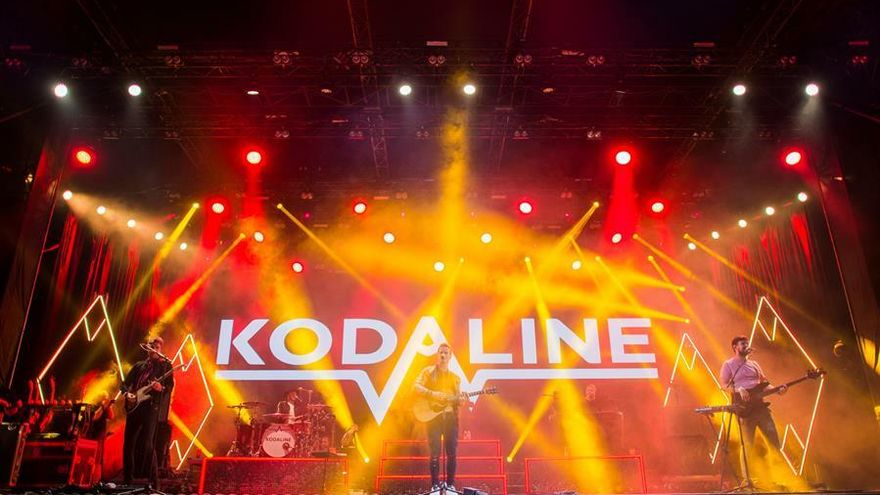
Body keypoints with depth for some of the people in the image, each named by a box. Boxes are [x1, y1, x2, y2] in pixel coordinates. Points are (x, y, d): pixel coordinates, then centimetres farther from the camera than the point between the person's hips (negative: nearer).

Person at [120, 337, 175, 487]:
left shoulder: (165, 365, 6)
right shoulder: (139, 366, 19)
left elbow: (170, 385, -3)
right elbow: (125, 383, 19)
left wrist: (161, 388, -24)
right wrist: (127, 393, -2)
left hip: (152, 406, -5)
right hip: (135, 406, 5)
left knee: (147, 444, -14)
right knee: (129, 443, 7)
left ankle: (153, 481, -10)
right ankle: (128, 478, 20)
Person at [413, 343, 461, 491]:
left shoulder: (455, 378, 16)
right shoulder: (428, 371, 5)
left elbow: (458, 400, 16)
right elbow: (416, 387, -8)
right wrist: (433, 394, -20)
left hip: (450, 416, 3)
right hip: (433, 415, -3)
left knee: (452, 451, 1)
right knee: (434, 451, -5)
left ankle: (450, 484, 11)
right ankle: (435, 484, 5)